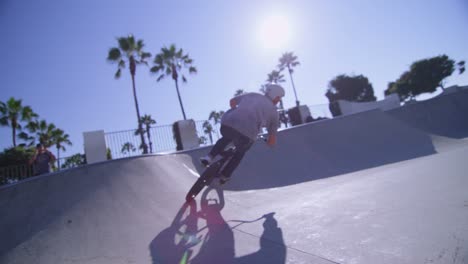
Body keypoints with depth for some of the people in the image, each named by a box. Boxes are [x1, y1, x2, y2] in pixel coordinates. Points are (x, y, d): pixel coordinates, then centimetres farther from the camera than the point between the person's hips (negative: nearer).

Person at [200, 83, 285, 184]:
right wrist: (267, 141, 46)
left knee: (226, 138, 38)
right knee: (240, 152, 31)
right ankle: (224, 176, 31)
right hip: (246, 134, -3)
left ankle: (209, 157, 23)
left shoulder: (252, 95, 27)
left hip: (227, 124, 3)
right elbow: (272, 142, 23)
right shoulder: (273, 112, 21)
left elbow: (232, 101, 41)